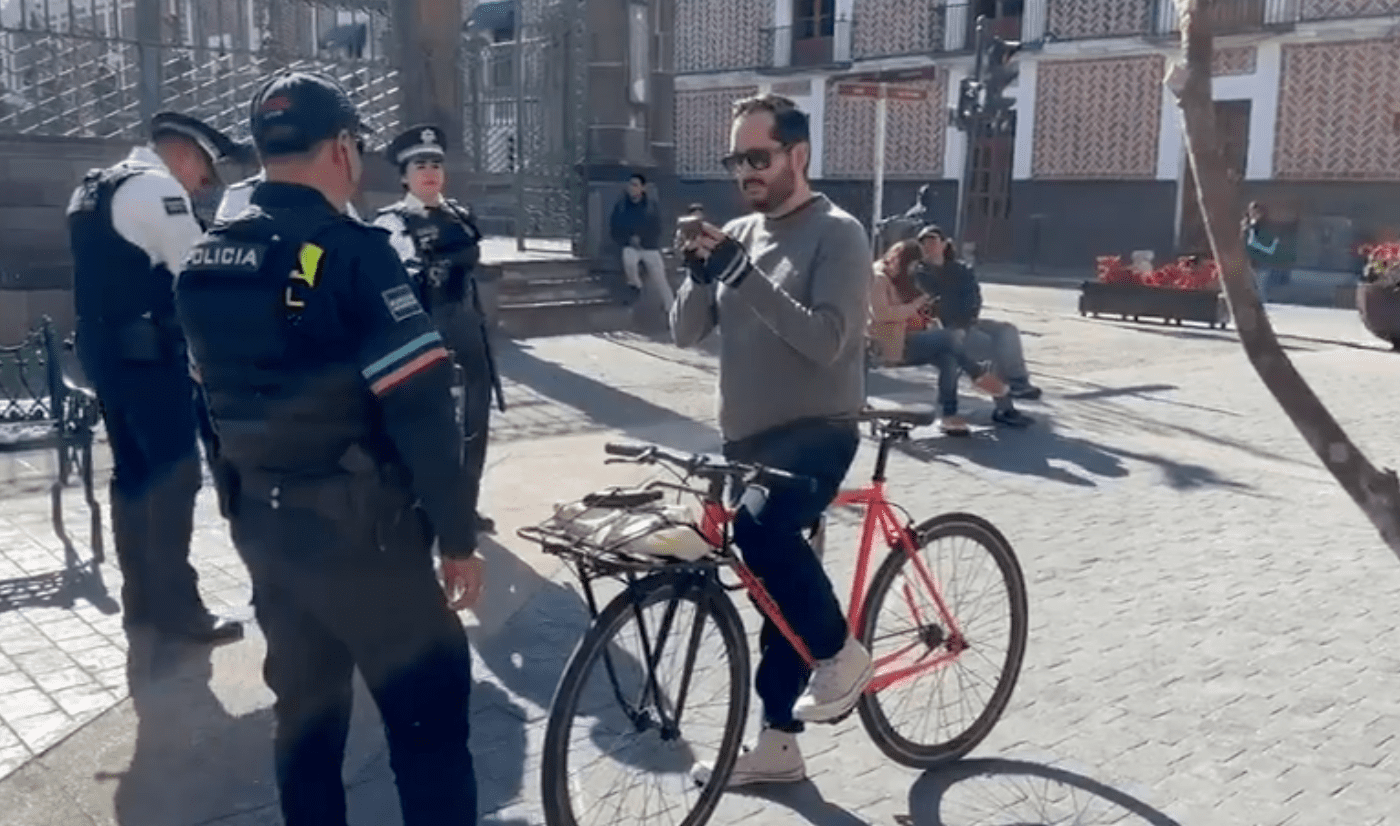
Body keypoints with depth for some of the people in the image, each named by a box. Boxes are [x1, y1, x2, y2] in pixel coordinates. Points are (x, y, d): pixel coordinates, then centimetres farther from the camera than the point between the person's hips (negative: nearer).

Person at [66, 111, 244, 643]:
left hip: (102, 347, 10)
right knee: (175, 473, -5)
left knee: (133, 471, 14)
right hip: (147, 352, -10)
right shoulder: (156, 187, -12)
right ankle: (176, 608, -2)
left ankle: (141, 599, 22)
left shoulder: (92, 188, 18)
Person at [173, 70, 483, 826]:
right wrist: (457, 535, -12)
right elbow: (419, 409, -20)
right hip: (355, 524, -7)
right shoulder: (351, 252, -18)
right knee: (428, 711, 3)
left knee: (304, 706, 20)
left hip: (258, 521, 8)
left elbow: (219, 398, 14)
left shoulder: (204, 261, 5)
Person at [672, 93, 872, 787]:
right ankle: (776, 747, 27)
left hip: (816, 432, -6)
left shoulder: (837, 234, -9)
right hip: (748, 438, 6)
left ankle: (840, 653, -8)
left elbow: (826, 339, -23)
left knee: (762, 530, -34)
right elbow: (686, 333, 4)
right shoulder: (738, 233, 9)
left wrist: (745, 274, -26)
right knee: (777, 595, 13)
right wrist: (700, 273, -15)